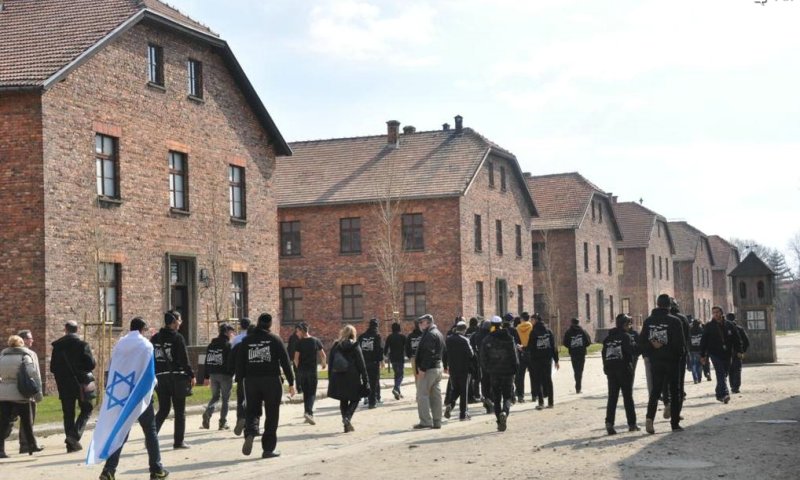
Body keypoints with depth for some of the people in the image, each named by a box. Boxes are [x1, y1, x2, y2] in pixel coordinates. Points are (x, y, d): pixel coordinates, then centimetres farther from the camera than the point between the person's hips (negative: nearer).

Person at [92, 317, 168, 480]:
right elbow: (149, 374, -10)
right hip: (140, 396, -4)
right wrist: (153, 383, 9)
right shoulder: (145, 345, -9)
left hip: (121, 396, 4)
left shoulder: (119, 345, 5)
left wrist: (118, 391, 15)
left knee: (120, 432, 6)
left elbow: (112, 372, 7)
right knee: (150, 431, 9)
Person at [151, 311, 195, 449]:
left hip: (160, 377, 5)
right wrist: (191, 375, -6)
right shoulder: (177, 338, -9)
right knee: (180, 411, 5)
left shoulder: (155, 338, 9)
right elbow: (184, 359, -13)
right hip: (177, 377, -5)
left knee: (163, 410, 12)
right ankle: (178, 441, 6)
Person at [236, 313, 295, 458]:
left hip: (251, 381, 2)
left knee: (252, 411, 13)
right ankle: (268, 449, 6)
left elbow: (239, 363, 5)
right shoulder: (275, 339, -2)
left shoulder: (246, 340, 6)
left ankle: (250, 433, -18)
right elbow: (285, 362, -3)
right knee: (271, 415, 6)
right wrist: (291, 382, 1)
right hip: (272, 381, -2)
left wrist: (240, 380, 9)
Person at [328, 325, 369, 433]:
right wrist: (365, 380, -2)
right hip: (352, 378, -3)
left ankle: (347, 425, 12)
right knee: (354, 399, 9)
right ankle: (347, 417, -15)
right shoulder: (354, 346, -6)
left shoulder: (335, 346, 5)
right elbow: (361, 364, -6)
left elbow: (330, 363, 7)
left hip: (337, 379, 4)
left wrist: (331, 379, 13)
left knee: (343, 401, 13)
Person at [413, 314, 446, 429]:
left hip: (428, 369, -10)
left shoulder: (430, 334, -14)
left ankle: (425, 421, -10)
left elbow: (428, 354, -23)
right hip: (438, 368, 10)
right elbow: (444, 352, 22)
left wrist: (422, 369, -23)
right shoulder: (438, 333, 19)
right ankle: (437, 421, 12)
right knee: (436, 395, 10)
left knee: (422, 395, -7)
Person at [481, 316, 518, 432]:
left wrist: (487, 369, 13)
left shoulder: (487, 340, -2)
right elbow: (514, 356, -6)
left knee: (496, 398, 11)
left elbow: (483, 358, -1)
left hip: (494, 373, 1)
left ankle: (500, 422, 9)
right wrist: (515, 368, 5)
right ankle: (504, 412, -23)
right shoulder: (509, 338, -4)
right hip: (508, 372, -1)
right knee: (507, 396, 6)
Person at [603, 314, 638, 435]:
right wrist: (630, 366, -6)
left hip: (610, 369, 5)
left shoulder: (608, 337, 11)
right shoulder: (625, 336, -8)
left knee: (612, 397, 5)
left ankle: (609, 422, -10)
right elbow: (629, 353, -14)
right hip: (623, 369, -5)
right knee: (628, 397, 5)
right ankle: (632, 424, 9)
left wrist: (606, 369, 13)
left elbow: (604, 354, 10)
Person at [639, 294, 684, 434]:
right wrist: (679, 356, 4)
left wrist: (652, 348, 9)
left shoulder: (648, 321, 1)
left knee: (655, 390, 10)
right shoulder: (674, 321, -10)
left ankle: (650, 417, -12)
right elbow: (679, 343, -12)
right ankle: (675, 423, 9)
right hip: (671, 361, -3)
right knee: (674, 391, 8)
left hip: (655, 361, 3)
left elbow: (641, 342, -1)